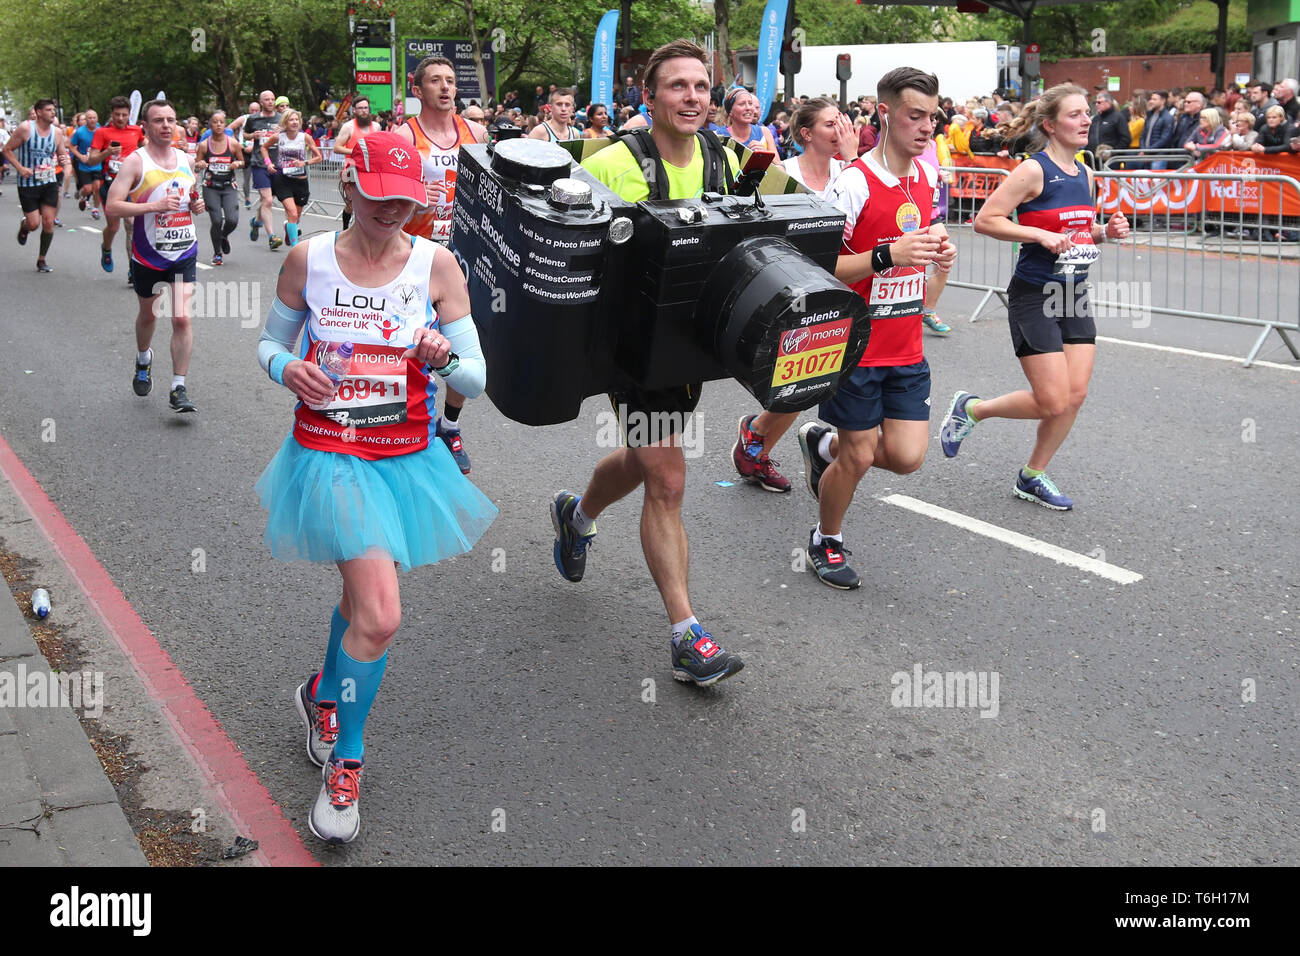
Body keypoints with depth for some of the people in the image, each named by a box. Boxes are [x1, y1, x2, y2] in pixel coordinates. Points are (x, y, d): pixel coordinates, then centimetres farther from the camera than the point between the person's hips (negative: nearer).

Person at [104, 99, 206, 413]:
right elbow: (112, 207, -17)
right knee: (148, 314, 18)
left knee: (182, 318, -10)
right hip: (147, 255, -2)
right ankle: (144, 361, 48)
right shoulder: (135, 161, -10)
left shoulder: (186, 159, 5)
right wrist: (155, 205, -27)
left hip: (184, 253, 2)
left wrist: (197, 205, -3)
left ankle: (178, 388, -5)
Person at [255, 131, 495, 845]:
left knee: (363, 600, 18)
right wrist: (286, 369, -12)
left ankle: (323, 695, 51)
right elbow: (270, 341, 10)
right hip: (330, 456, -2)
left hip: (405, 458, 3)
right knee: (380, 617, -14)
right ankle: (345, 764, 8)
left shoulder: (436, 265, -4)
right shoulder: (309, 259, -4)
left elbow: (476, 380, -3)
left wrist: (443, 359, -25)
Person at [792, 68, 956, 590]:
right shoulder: (854, 182, -16)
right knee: (859, 456, 2)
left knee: (906, 456, 1)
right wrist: (887, 256, -28)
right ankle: (826, 541, 30)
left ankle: (823, 445, 31)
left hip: (907, 349, 6)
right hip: (855, 346, -6)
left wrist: (938, 253, 3)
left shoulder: (927, 173, 6)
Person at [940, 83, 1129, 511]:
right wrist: (1041, 235, -24)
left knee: (1075, 395, 3)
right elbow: (985, 220, -17)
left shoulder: (1085, 174, 9)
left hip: (1074, 297, 7)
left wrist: (1105, 231, 3)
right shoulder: (1033, 170, -14)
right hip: (1034, 297, -7)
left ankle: (1032, 477, 20)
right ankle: (971, 408, 17)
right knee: (1053, 402, -8)